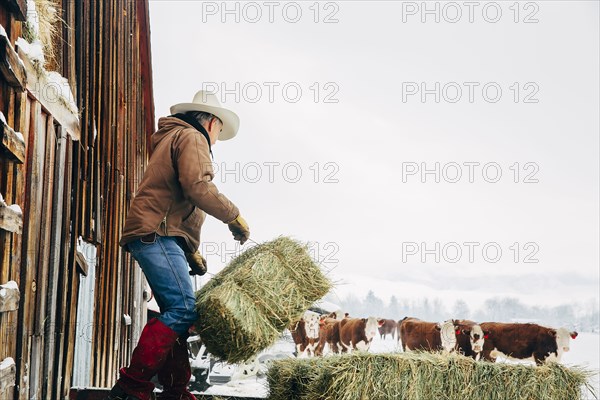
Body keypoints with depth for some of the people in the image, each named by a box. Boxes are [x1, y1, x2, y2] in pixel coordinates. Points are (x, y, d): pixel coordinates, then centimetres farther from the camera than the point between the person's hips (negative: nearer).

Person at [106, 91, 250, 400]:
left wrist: (191, 252, 26)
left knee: (176, 313, 9)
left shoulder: (174, 138, 32)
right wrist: (234, 216, -5)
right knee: (183, 309, -17)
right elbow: (197, 187, -17)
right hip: (157, 233, -11)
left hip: (155, 236, 11)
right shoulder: (192, 137, 1)